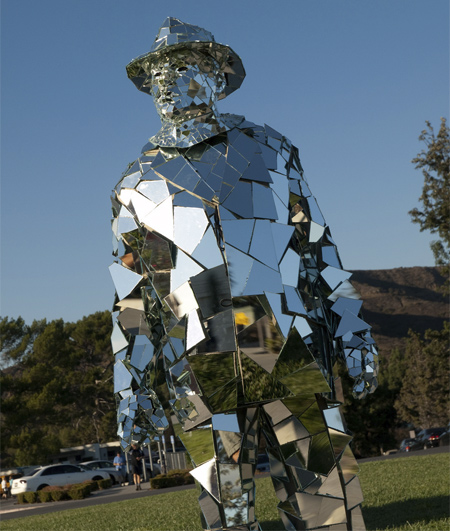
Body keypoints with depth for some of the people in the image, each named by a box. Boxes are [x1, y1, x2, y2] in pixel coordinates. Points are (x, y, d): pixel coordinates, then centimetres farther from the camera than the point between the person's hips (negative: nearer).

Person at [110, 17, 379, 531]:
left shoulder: (268, 150, 15)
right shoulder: (139, 184, 13)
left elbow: (318, 245, 15)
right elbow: (131, 297, 13)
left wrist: (352, 331, 7)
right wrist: (130, 389, 7)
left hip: (292, 352, 0)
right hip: (202, 369, 0)